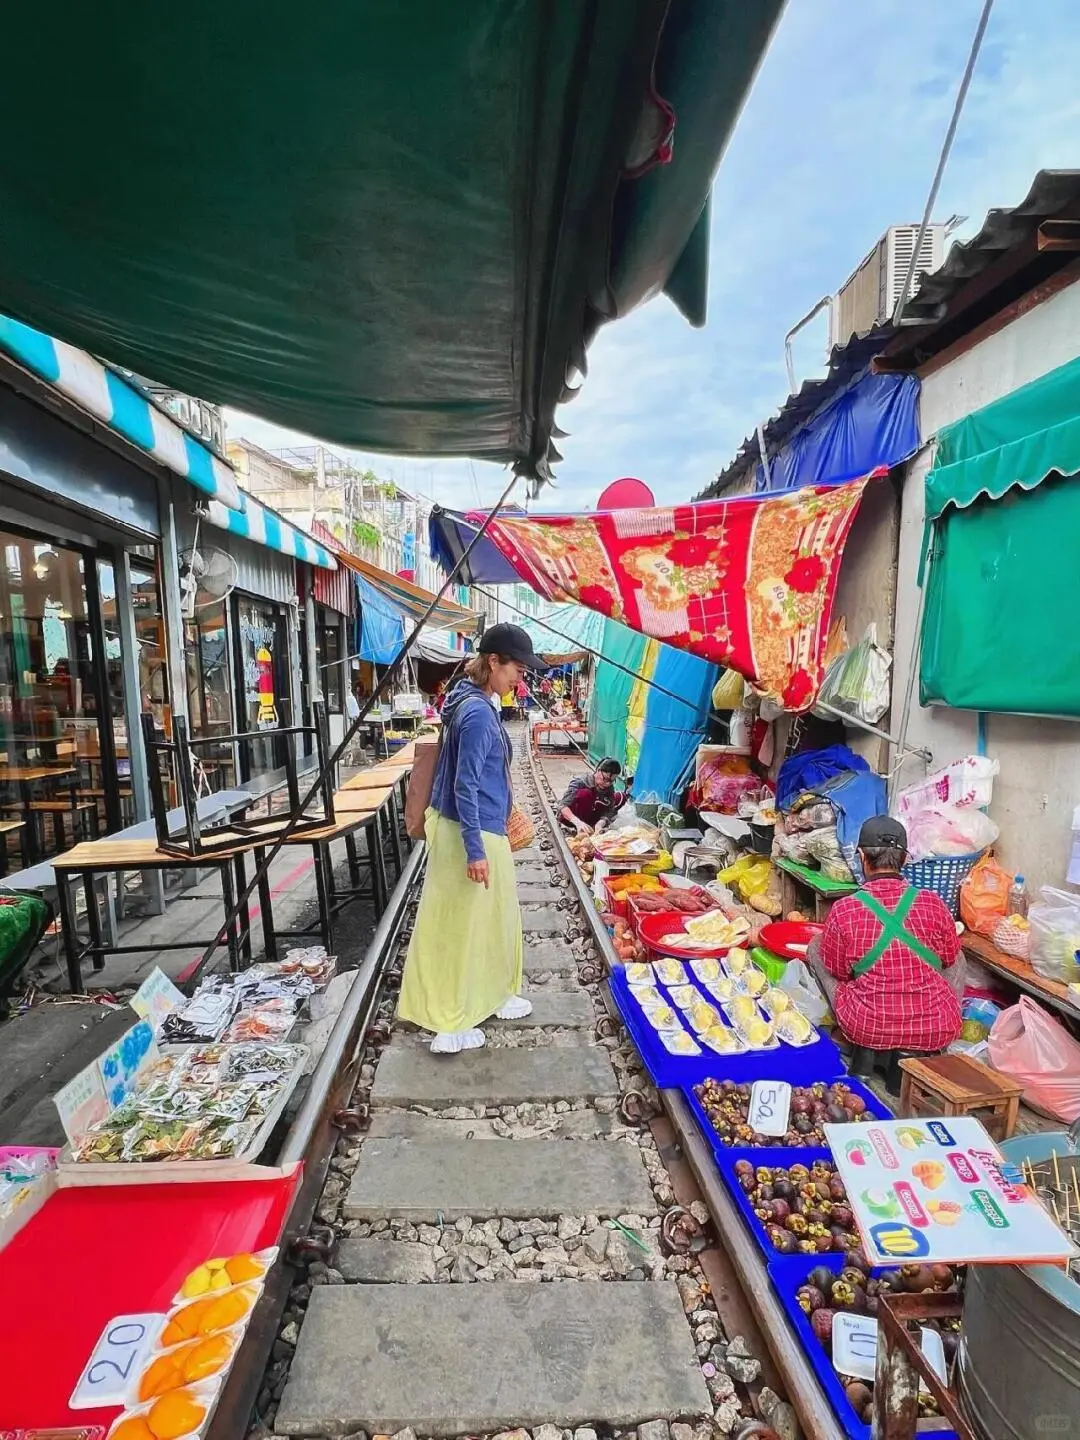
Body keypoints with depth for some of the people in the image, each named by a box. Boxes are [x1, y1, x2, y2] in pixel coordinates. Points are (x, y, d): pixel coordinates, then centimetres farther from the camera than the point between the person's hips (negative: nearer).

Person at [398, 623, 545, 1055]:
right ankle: (450, 1024, 20)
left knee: (493, 917, 22)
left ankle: (492, 996, 40)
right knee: (464, 926, 4)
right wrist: (474, 849, -22)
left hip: (477, 829, 10)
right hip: (474, 834, -10)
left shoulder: (473, 703, 8)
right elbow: (465, 785, -23)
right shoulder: (477, 712, -22)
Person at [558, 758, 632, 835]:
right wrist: (578, 822, -54)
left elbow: (608, 812, -20)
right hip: (569, 817, -4)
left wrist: (601, 823, -43)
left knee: (620, 797, -9)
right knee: (584, 794, -35)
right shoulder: (580, 781, -28)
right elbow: (563, 805, -37)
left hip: (589, 817, 4)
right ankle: (580, 831, -22)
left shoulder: (609, 788, -14)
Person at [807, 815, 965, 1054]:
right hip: (936, 1033, 2)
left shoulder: (843, 910, -14)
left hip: (866, 1031, -2)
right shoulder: (933, 904, -9)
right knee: (958, 959, 28)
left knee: (815, 947, 17)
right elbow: (950, 960, 10)